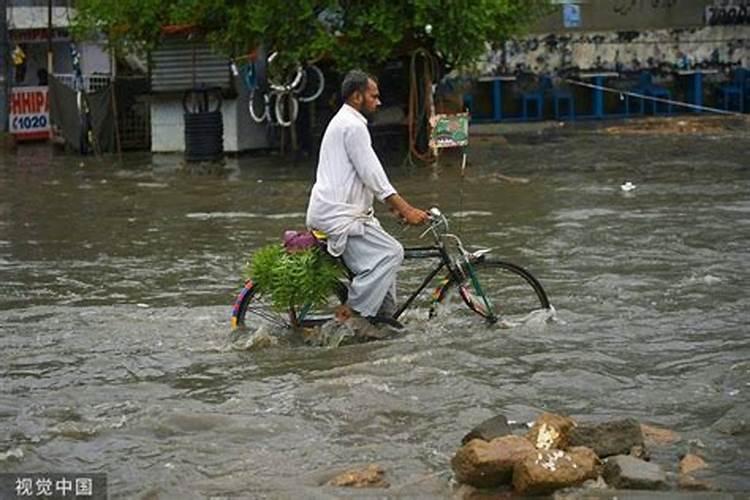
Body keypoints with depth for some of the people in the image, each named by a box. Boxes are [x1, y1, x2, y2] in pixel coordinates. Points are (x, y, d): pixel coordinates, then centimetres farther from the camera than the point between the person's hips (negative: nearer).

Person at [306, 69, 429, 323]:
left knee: (387, 252, 13)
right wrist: (407, 210, -17)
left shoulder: (344, 122, 21)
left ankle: (385, 315, 14)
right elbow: (373, 176, -18)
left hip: (333, 210, 11)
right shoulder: (352, 126, -14)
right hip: (338, 214, -11)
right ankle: (351, 312, -14)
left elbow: (368, 174, 24)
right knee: (390, 253, -16)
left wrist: (396, 204, 19)